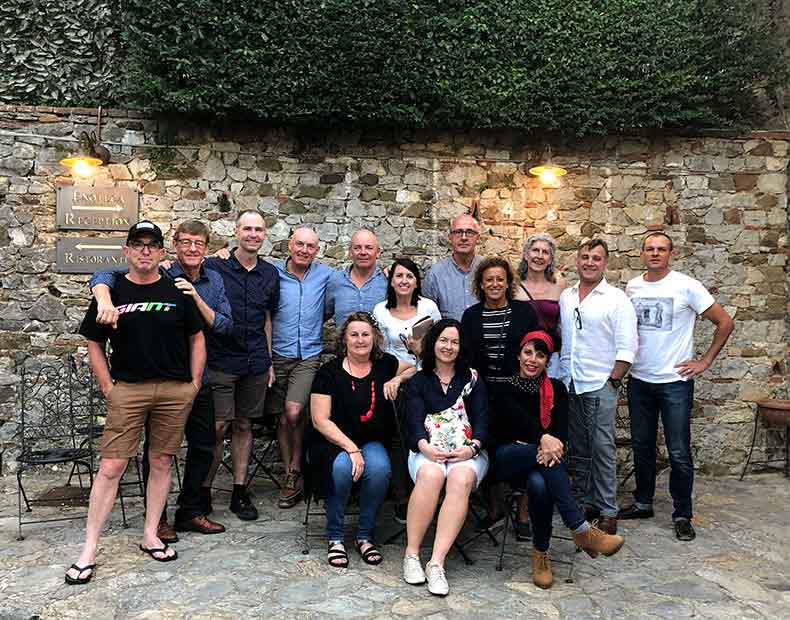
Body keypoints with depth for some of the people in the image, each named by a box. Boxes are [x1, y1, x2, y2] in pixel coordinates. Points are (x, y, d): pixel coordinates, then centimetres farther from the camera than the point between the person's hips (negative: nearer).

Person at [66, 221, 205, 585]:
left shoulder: (177, 291, 5)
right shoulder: (111, 292, 4)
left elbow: (197, 338, 9)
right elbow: (94, 344, 9)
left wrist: (194, 383, 3)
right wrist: (107, 387, 0)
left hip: (175, 391, 1)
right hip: (127, 389, -1)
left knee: (161, 462, 9)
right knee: (111, 466, -3)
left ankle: (150, 536, 24)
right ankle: (89, 549, 7)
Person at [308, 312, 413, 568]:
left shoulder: (384, 364, 6)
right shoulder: (329, 372, -5)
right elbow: (320, 420, -9)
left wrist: (398, 379, -4)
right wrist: (351, 448, -19)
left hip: (373, 441, 2)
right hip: (334, 442, -2)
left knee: (379, 467, -30)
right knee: (342, 467, -34)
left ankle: (365, 535, -8)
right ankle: (334, 537, -11)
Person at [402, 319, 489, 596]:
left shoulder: (473, 379, 17)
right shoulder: (418, 381, 15)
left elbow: (481, 418, 6)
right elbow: (415, 420, 1)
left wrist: (473, 447, -14)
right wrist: (425, 446, -20)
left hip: (468, 452, 1)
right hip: (427, 451, 0)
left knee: (461, 479, -34)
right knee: (430, 475, -35)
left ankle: (436, 563, -33)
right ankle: (411, 554, -22)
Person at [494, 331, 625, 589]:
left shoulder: (556, 389, 12)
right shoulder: (506, 389, 5)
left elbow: (561, 427, -5)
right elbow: (520, 418, -16)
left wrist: (553, 446, -30)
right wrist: (543, 438, -37)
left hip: (544, 453, 2)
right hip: (510, 458, -2)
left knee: (540, 483, -35)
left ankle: (541, 554, -21)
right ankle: (582, 530, -37)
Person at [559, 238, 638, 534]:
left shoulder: (616, 299, -5)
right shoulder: (565, 296, 10)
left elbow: (627, 348, -8)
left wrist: (613, 380, -11)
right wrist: (560, 376, 8)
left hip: (600, 385, -5)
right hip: (569, 384, 5)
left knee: (602, 448, -1)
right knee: (580, 448, 12)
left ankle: (608, 511, 9)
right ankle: (591, 501, 25)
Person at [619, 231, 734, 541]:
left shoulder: (686, 286, -9)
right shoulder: (631, 287, 4)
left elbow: (724, 322, -5)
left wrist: (705, 361, -6)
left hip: (675, 382, -4)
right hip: (639, 381, 4)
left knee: (679, 454, 1)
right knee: (642, 447, 14)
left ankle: (682, 515, 15)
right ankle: (643, 503, 29)